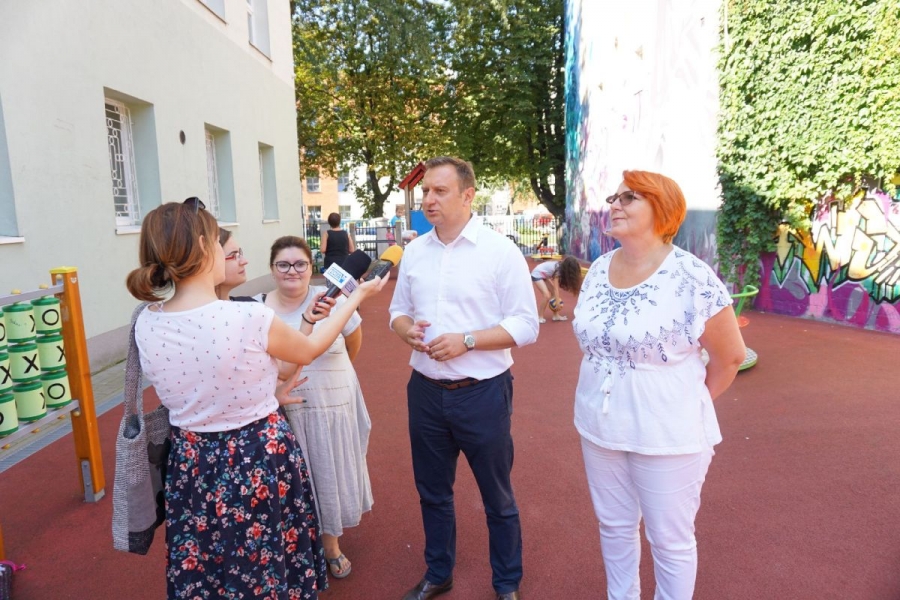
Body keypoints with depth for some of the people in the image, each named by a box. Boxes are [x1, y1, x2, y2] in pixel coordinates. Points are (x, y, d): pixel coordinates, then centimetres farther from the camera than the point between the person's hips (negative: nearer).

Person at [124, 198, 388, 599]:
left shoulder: (146, 324, -8)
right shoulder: (249, 318, -24)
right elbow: (309, 351, -4)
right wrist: (357, 296, 6)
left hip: (192, 463, 5)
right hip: (259, 459, -4)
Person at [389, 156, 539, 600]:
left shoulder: (500, 251, -11)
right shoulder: (414, 251, 5)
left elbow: (526, 326, -12)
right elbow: (398, 310, 12)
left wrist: (467, 340, -23)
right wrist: (406, 329, -10)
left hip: (483, 393, -4)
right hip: (426, 391, 5)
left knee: (497, 498, 13)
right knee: (432, 493, 21)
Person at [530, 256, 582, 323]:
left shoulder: (561, 267, -3)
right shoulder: (558, 270, -26)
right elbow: (556, 288, -26)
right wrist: (557, 301, -26)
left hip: (544, 275, 9)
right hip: (537, 274, -9)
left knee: (553, 293, 5)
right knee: (547, 295, -17)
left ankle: (556, 315, 11)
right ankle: (539, 317, -7)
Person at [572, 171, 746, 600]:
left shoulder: (692, 277, -17)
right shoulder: (598, 270, 1)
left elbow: (730, 355, -8)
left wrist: (691, 406, 4)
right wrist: (602, 395, 13)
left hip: (666, 434, -5)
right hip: (599, 426, 6)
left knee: (670, 539, 13)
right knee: (614, 526, 21)